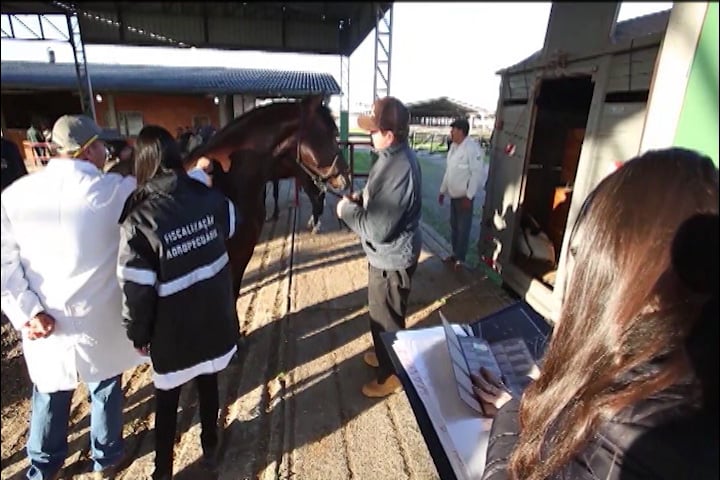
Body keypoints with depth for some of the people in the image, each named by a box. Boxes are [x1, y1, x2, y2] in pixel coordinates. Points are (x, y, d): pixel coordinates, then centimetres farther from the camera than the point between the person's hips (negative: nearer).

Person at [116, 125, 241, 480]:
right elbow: (232, 226, 12)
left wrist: (139, 334, -2)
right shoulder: (209, 197, -10)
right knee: (209, 384, 24)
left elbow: (136, 289, -18)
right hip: (215, 318, 4)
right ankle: (210, 448, 46)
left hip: (173, 330, -3)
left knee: (167, 398, 19)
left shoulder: (139, 220, -22)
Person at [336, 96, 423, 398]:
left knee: (386, 318, 11)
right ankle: (385, 354, 51)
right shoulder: (397, 155, 2)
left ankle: (391, 374, 34)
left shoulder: (398, 169, -31)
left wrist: (347, 209, -17)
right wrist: (361, 200, 0)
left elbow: (377, 229, -32)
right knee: (382, 312, 28)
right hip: (388, 254, 10)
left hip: (391, 258, -10)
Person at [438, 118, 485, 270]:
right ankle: (455, 253, 32)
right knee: (454, 226, 17)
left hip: (464, 196, -8)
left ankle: (460, 259, 16)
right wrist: (442, 191, 16)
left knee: (463, 229, 4)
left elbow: (476, 173, -20)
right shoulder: (453, 146, 8)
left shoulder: (472, 148, -19)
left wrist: (468, 196, -21)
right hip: (453, 195, 8)